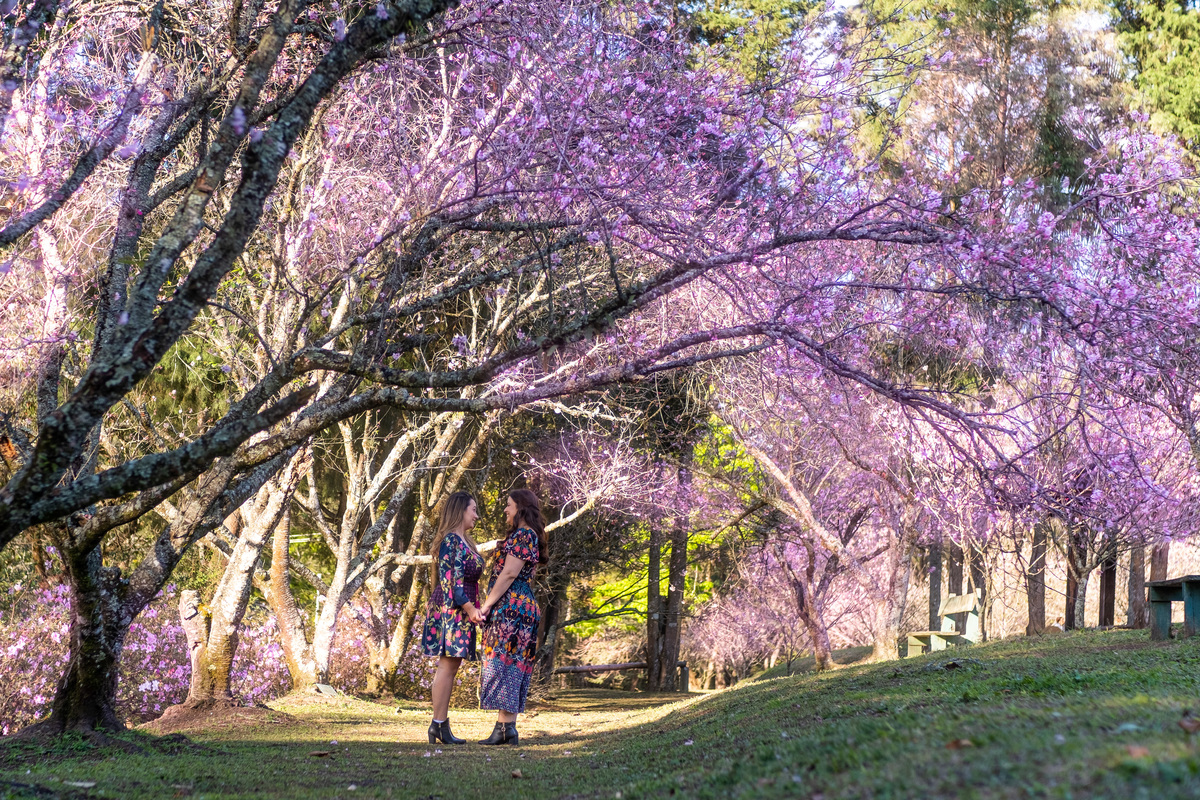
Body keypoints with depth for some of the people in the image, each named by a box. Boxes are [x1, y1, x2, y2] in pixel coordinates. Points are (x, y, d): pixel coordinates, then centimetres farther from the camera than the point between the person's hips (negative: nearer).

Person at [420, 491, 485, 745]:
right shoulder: (450, 540, -11)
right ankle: (438, 724, -9)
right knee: (448, 665, -10)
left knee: (451, 666, 8)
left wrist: (473, 608, 14)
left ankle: (442, 725, 9)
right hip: (450, 608, -10)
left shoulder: (466, 542, 19)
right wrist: (469, 607, -19)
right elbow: (450, 579, -17)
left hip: (463, 609, 10)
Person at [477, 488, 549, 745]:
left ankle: (506, 727, -12)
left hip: (511, 606, -10)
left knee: (503, 663, -11)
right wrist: (490, 606, 17)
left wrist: (486, 605, -14)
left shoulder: (522, 536, -10)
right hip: (521, 606, 10)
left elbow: (509, 574, -17)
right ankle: (504, 727, 9)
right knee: (511, 666, 8)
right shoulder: (528, 536, 21)